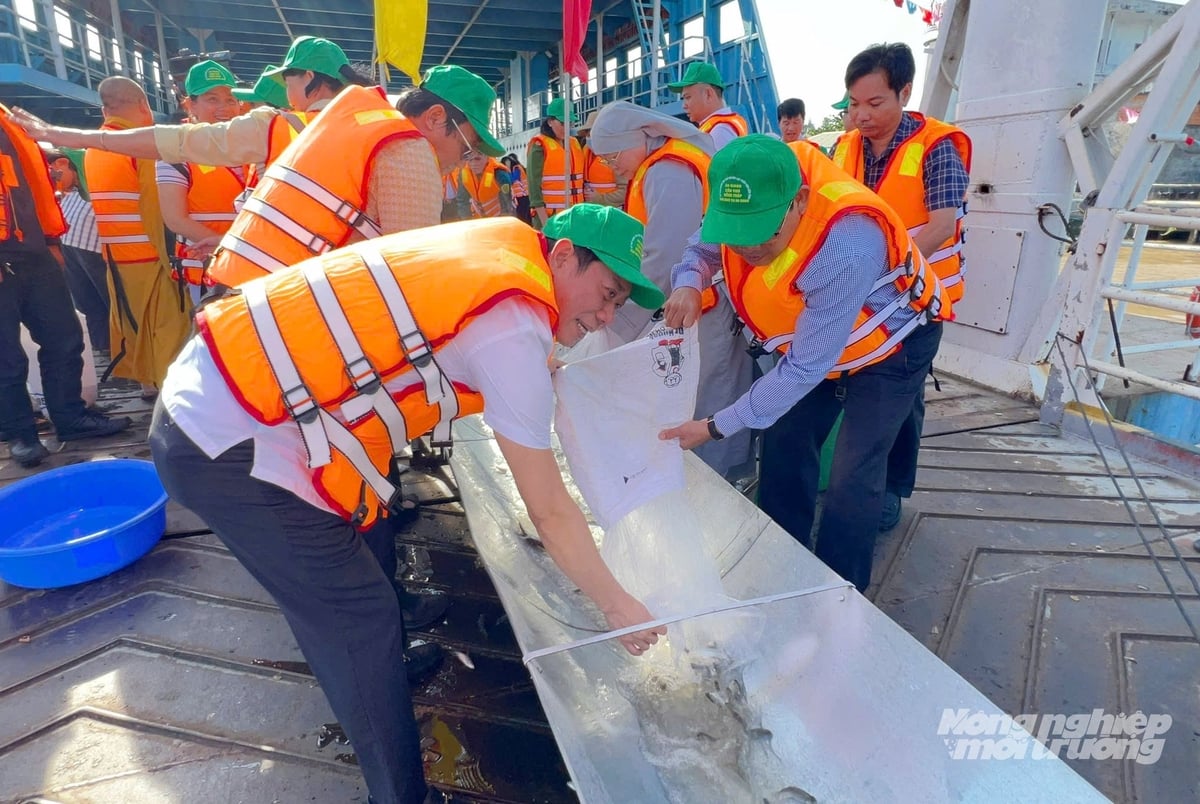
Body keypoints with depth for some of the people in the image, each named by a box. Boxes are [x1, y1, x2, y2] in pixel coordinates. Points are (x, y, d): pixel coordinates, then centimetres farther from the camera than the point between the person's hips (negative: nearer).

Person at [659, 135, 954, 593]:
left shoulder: (846, 246, -44)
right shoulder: (750, 199, -24)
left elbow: (806, 367, -35)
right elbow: (702, 246, -4)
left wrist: (717, 427, -30)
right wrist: (688, 284, -30)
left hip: (891, 345, -6)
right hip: (812, 337, 6)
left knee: (853, 478, -8)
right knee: (784, 444, 5)